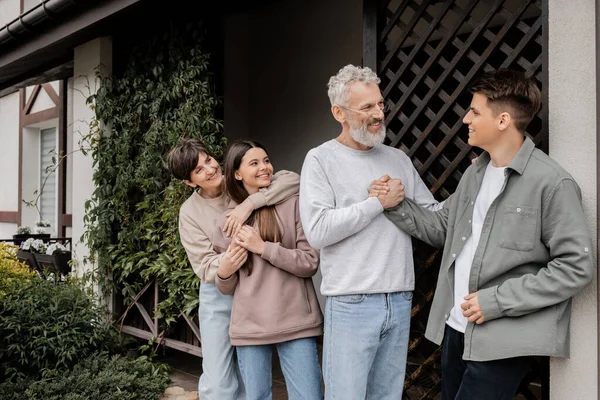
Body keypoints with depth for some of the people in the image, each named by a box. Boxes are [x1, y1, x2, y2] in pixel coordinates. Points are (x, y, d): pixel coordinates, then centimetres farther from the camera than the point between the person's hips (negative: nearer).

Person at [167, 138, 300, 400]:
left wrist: (250, 203, -32)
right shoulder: (190, 212, -7)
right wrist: (224, 265, -35)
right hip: (219, 296, 0)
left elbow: (293, 181, -21)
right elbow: (205, 266, -11)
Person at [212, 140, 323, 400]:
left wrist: (263, 247, -13)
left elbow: (310, 263, -7)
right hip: (249, 327, 3)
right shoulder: (227, 220, 8)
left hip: (295, 323, -2)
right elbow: (226, 288, 12)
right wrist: (224, 270, -10)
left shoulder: (292, 205, 0)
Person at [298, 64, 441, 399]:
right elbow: (318, 231, -16)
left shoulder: (399, 159, 12)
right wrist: (378, 202, -11)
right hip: (352, 304, -5)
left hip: (400, 301, 5)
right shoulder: (321, 160, -3)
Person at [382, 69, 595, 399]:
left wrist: (497, 301, -18)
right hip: (455, 329, 7)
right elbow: (441, 228, 17)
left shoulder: (551, 183, -14)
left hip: (502, 340, -7)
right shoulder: (474, 173, 10)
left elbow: (576, 267, -16)